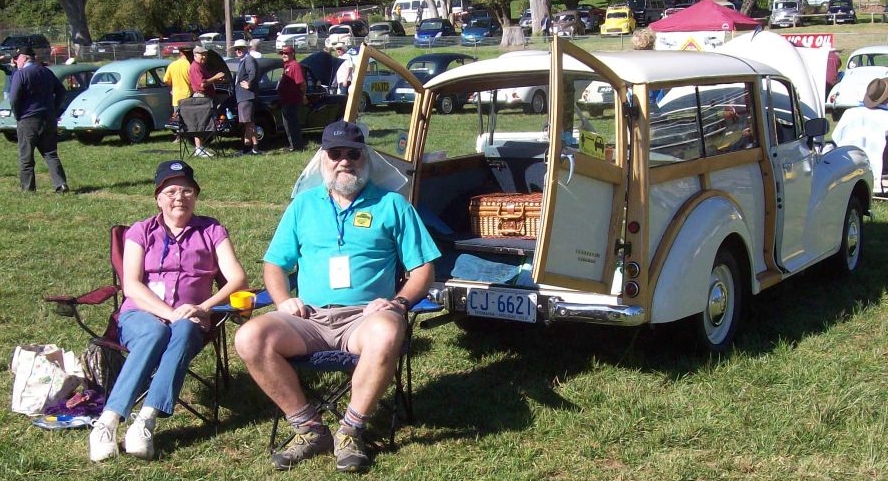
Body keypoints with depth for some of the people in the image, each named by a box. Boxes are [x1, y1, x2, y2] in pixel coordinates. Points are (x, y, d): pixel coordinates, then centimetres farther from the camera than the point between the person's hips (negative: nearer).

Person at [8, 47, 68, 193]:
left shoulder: (20, 74, -10)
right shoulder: (47, 72, 10)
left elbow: (14, 99, -16)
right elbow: (61, 91, 14)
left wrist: (17, 116, -2)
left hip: (28, 121, -6)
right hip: (49, 119, 6)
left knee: (26, 158, 4)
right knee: (51, 154, 9)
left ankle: (28, 189, 6)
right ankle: (61, 184, -3)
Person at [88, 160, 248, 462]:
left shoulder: (211, 231, 14)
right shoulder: (141, 232, 13)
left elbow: (238, 279, 0)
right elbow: (131, 285, -2)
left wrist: (203, 308, -18)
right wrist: (170, 314, -18)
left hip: (189, 321, 0)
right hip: (141, 316, 0)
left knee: (184, 331, -36)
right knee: (156, 332, -36)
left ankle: (145, 422, -48)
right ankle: (107, 422, -43)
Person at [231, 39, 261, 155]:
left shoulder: (249, 59, -12)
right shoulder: (241, 61, 21)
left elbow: (253, 73, -29)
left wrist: (249, 84, -20)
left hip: (247, 96, -11)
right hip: (241, 96, 11)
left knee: (249, 122, -12)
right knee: (246, 123, 14)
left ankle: (255, 147, -12)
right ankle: (247, 146, 20)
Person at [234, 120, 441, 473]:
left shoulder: (391, 205, 11)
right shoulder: (303, 204, 19)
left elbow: (423, 269, 8)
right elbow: (274, 265, 20)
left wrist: (399, 301, -11)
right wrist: (284, 300, -1)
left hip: (365, 316, -3)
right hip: (310, 319, 3)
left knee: (386, 334, -39)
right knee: (249, 338, -25)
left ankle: (350, 432, -19)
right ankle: (309, 428, -12)